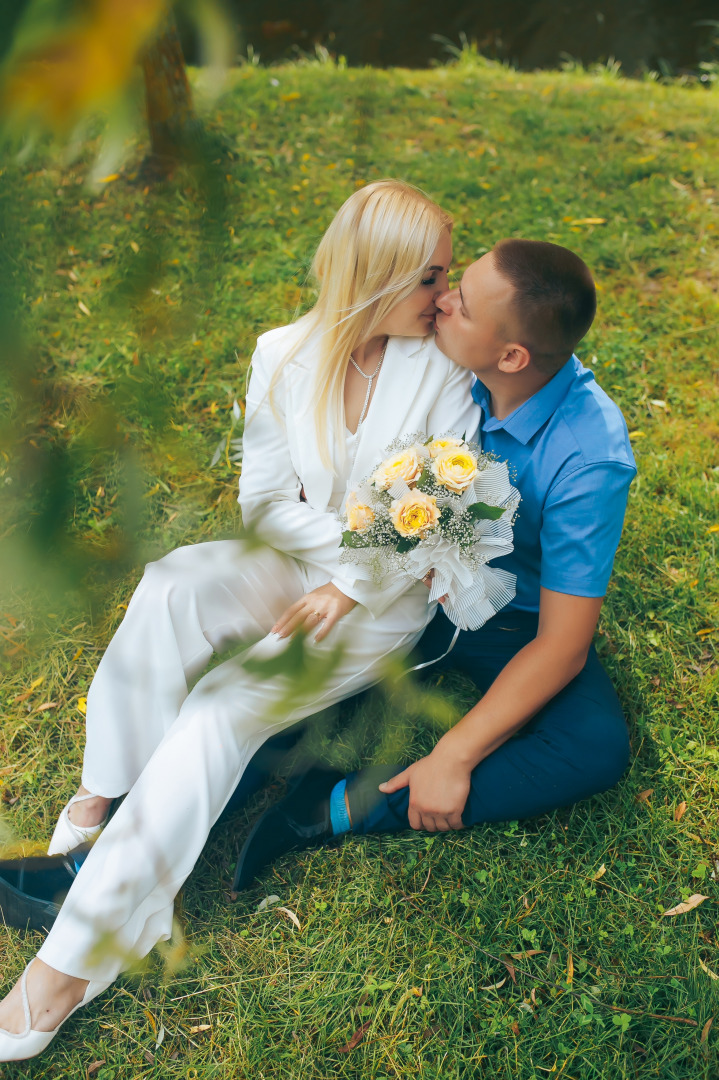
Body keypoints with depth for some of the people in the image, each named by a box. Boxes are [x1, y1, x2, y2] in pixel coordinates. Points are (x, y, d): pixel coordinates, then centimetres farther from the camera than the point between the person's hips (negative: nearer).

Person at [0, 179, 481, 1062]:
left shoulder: (444, 371, -10)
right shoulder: (284, 355, -4)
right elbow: (266, 503, -2)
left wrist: (351, 585, -18)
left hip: (385, 600, -3)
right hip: (290, 566, 3)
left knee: (223, 706, -25)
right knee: (170, 588, -30)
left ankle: (81, 953, -20)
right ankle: (110, 790, -11)